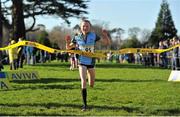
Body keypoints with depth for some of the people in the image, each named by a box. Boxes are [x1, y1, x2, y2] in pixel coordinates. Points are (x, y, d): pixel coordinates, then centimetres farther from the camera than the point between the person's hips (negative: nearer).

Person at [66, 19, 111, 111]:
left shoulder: (93, 36, -7)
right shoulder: (77, 37, -4)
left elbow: (107, 43, -4)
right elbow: (68, 47, 8)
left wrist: (105, 35, -22)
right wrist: (67, 41, -13)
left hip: (91, 62, 1)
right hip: (82, 62, -1)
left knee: (91, 85, 13)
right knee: (83, 82, -19)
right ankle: (84, 104, -11)